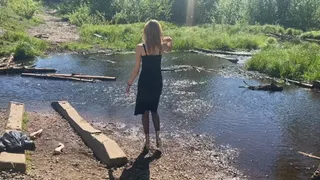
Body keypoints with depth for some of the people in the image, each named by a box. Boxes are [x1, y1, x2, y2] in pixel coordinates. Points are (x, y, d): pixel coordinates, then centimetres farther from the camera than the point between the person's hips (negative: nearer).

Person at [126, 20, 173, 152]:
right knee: (154, 110, 21)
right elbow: (169, 47, 23)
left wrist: (129, 84, 0)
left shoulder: (140, 48, -13)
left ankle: (147, 142, 13)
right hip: (157, 82, 3)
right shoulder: (162, 46, -5)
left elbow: (136, 70, -9)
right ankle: (158, 138, 16)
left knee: (145, 112, 9)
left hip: (145, 83, -3)